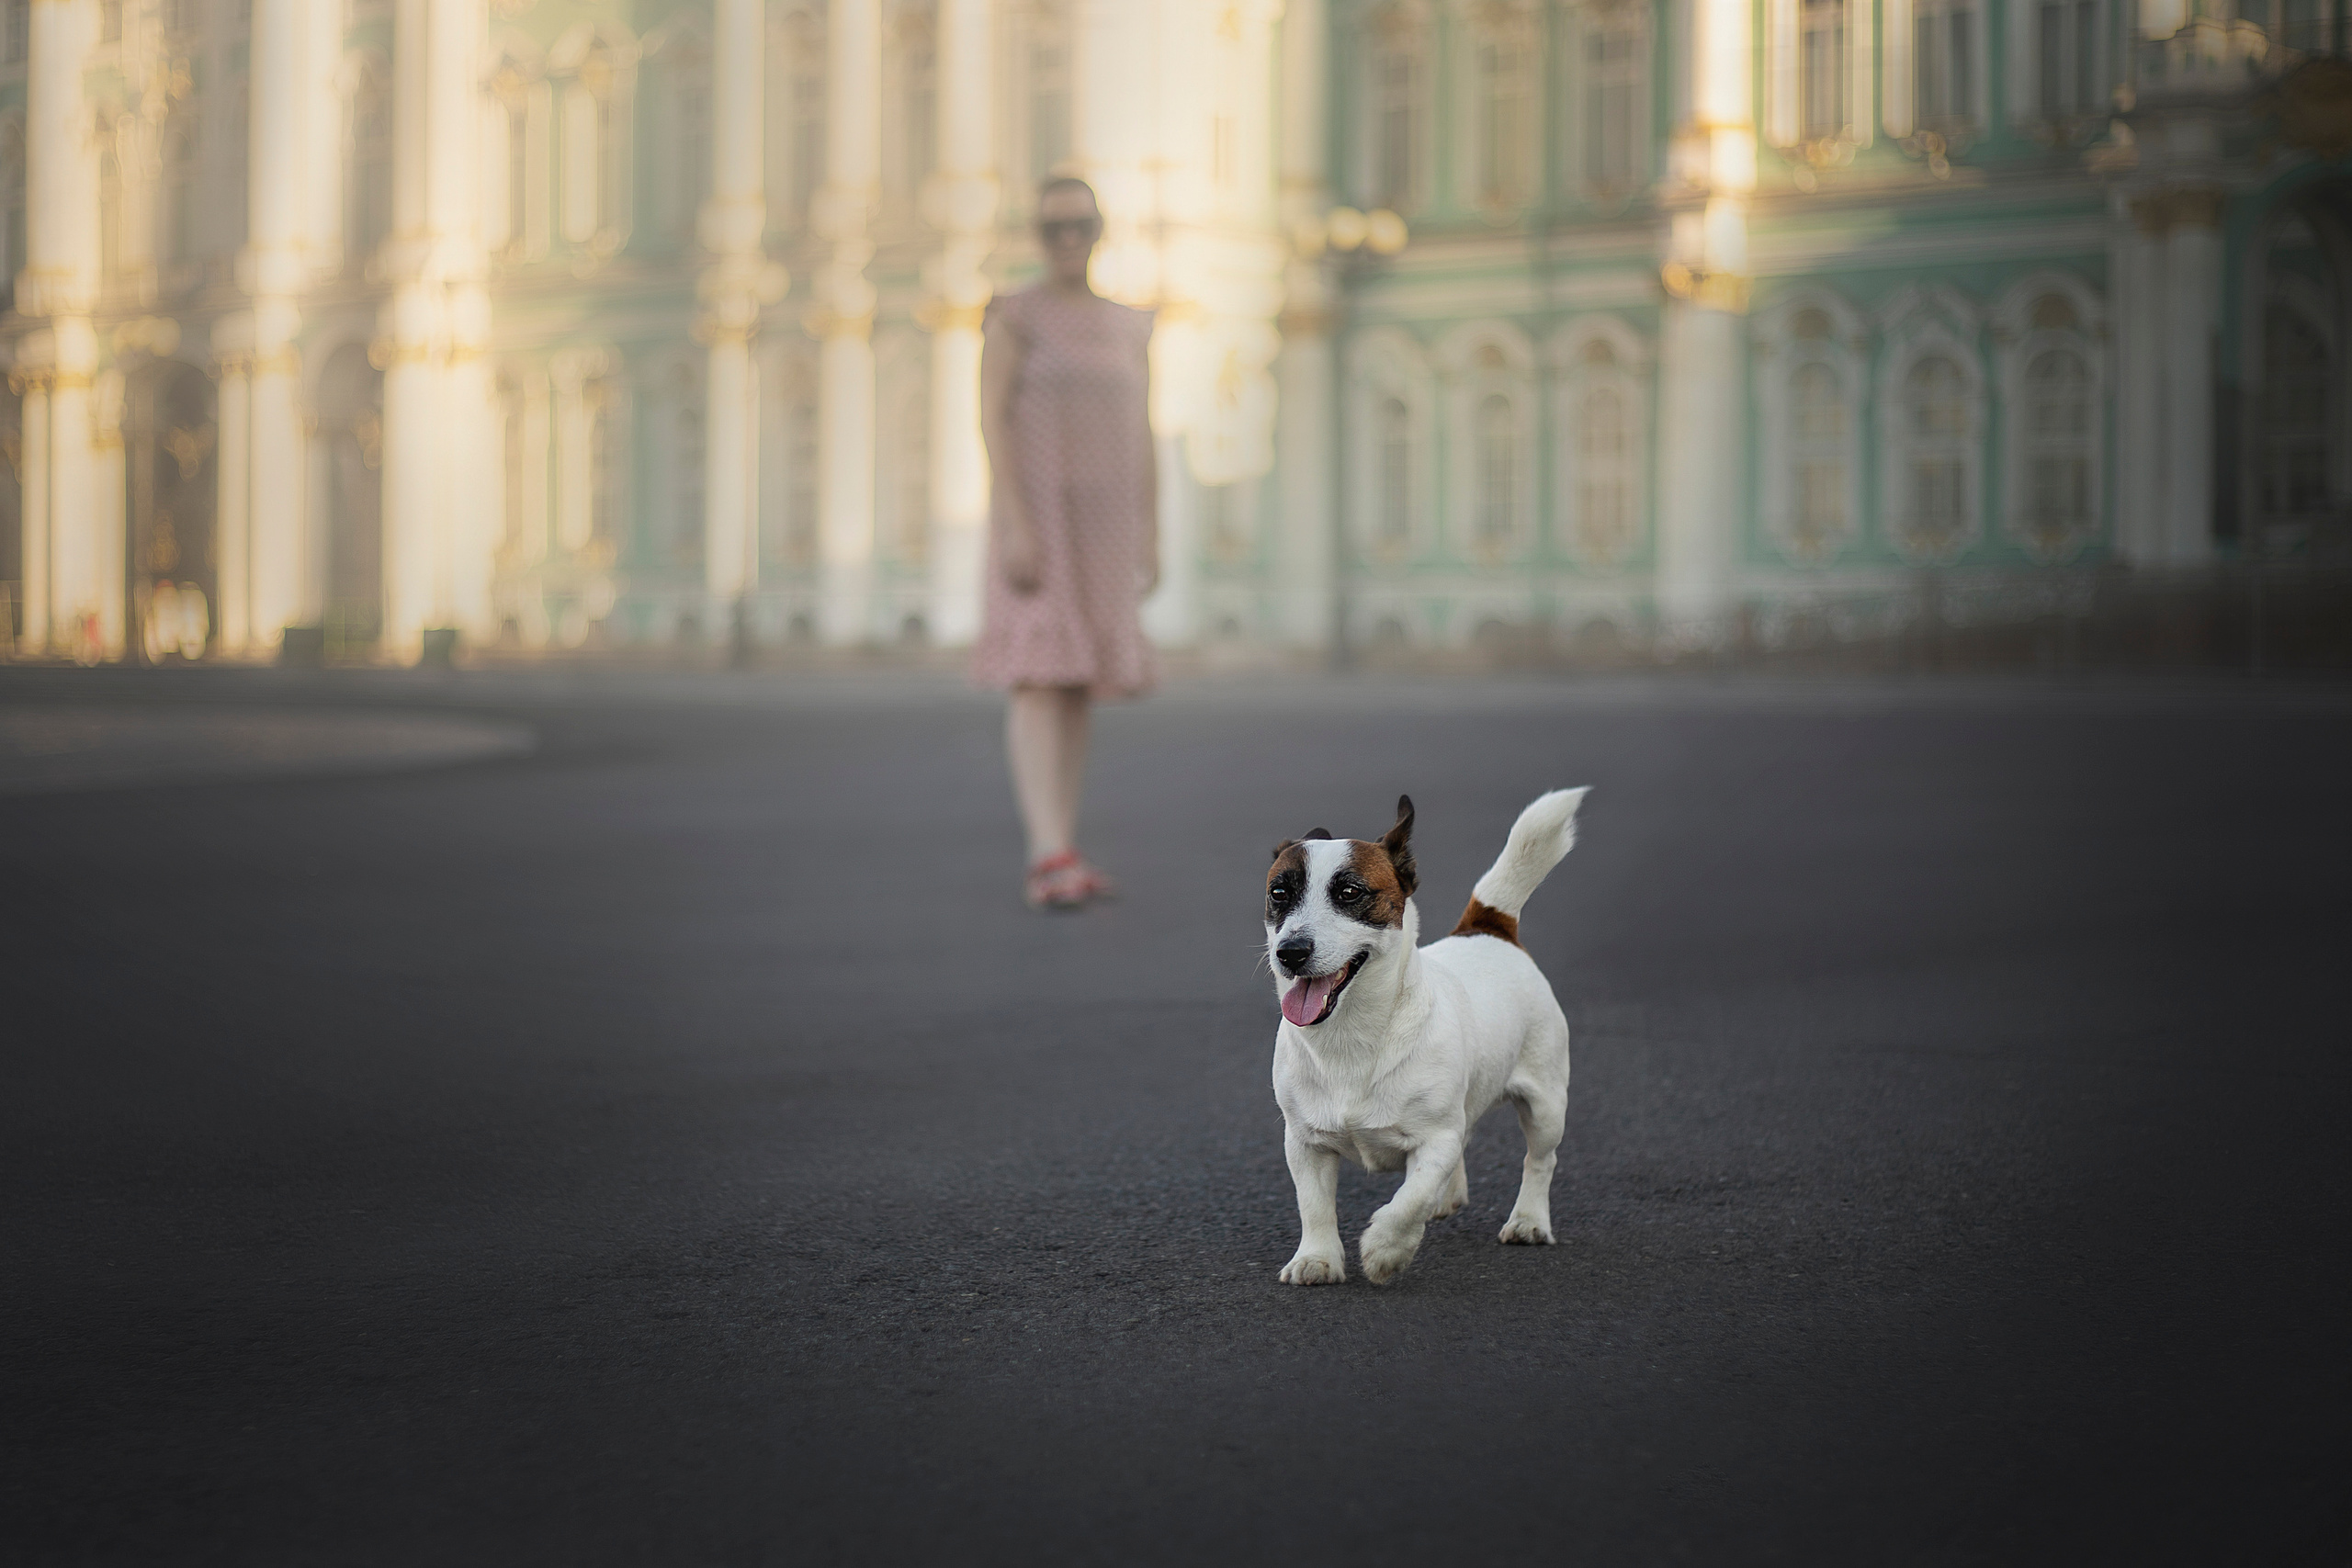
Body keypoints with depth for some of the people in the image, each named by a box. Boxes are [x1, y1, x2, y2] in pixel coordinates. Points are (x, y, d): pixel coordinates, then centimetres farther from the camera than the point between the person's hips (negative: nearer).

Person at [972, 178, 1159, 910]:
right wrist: (1015, 526, -22)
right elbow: (992, 420, -12)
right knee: (1039, 678, -16)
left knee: (1078, 683, 7)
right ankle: (1050, 858, -24)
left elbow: (1141, 436, 12)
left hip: (1102, 521, 6)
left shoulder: (1128, 326, 12)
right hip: (1035, 514, -6)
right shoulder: (1013, 314, -5)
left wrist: (1151, 540, 7)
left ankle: (1058, 859, 12)